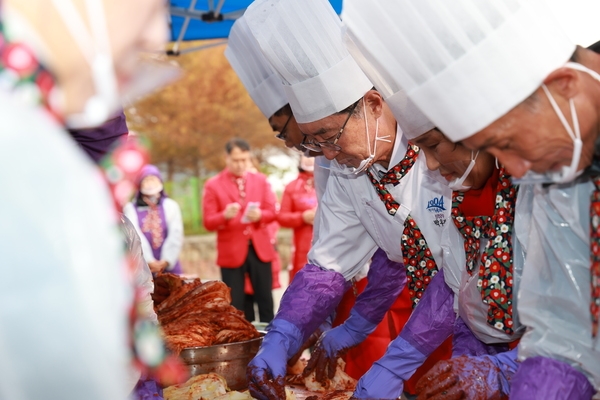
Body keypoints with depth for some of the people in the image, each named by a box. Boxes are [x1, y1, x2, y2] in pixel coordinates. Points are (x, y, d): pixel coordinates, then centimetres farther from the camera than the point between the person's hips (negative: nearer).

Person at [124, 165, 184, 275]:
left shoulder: (170, 205, 10)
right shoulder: (131, 208, 6)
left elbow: (175, 235, 0)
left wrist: (165, 261, -12)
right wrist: (150, 261, -16)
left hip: (169, 266, 1)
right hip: (143, 267, -1)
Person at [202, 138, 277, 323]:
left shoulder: (261, 180, 8)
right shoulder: (213, 185, -2)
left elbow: (272, 212, 5)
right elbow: (208, 222, -6)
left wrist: (259, 215, -17)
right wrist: (225, 215, -26)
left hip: (260, 249, 3)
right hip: (231, 252, -2)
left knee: (265, 300, 9)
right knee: (235, 304, 3)